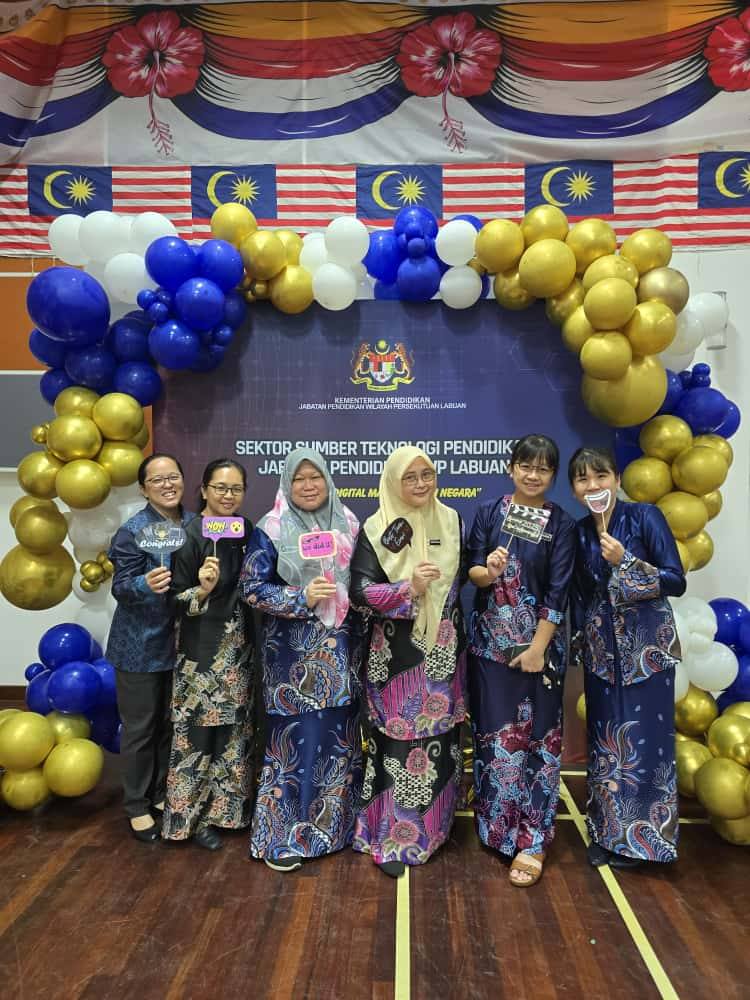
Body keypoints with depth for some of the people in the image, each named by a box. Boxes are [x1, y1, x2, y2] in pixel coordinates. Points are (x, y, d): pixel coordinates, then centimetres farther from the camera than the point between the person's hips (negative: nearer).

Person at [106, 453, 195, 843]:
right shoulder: (133, 530, -15)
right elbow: (120, 587, -17)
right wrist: (146, 584, -36)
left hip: (179, 642, 5)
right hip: (140, 645, -5)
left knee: (171, 723, 18)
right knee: (140, 727, 7)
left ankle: (162, 793, 36)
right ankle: (137, 806, 25)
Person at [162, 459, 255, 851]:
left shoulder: (247, 531, 2)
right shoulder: (189, 534, -15)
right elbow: (174, 600, -13)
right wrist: (201, 590, -30)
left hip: (239, 647, 6)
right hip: (201, 649, -6)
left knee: (235, 727, 15)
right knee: (199, 729, 3)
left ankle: (226, 806, 32)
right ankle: (194, 814, 22)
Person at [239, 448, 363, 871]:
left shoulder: (348, 523, 7)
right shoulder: (271, 530, -5)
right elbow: (253, 588, -8)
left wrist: (350, 602, -2)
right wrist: (302, 598, -18)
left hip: (341, 649, 4)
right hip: (294, 653, -4)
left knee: (340, 736, 11)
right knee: (296, 738, 0)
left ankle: (336, 822, 29)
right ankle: (283, 834, 18)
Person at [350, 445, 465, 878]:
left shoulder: (452, 522, 5)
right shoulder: (376, 529, -6)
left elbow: (465, 576, 12)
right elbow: (361, 590, -11)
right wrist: (409, 588, -24)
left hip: (444, 650, 4)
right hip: (397, 652, -4)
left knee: (441, 737, 12)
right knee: (398, 741, 1)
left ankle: (433, 825, 32)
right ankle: (393, 839, 16)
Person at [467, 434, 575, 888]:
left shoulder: (562, 523, -3)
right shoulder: (489, 512, 1)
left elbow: (558, 591, -7)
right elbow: (471, 572, -1)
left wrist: (538, 647, -12)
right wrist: (488, 570, -25)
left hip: (539, 642, -1)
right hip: (490, 639, 2)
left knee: (537, 734, 4)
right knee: (493, 731, 9)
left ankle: (532, 839, 15)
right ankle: (496, 824, 26)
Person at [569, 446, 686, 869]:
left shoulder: (646, 516, -10)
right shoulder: (580, 531, 4)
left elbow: (677, 582, -13)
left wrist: (625, 562, -24)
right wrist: (580, 641, 12)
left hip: (647, 645, -4)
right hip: (602, 648, 4)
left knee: (644, 739, 2)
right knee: (605, 739, 10)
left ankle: (640, 837, 20)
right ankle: (608, 832, 26)